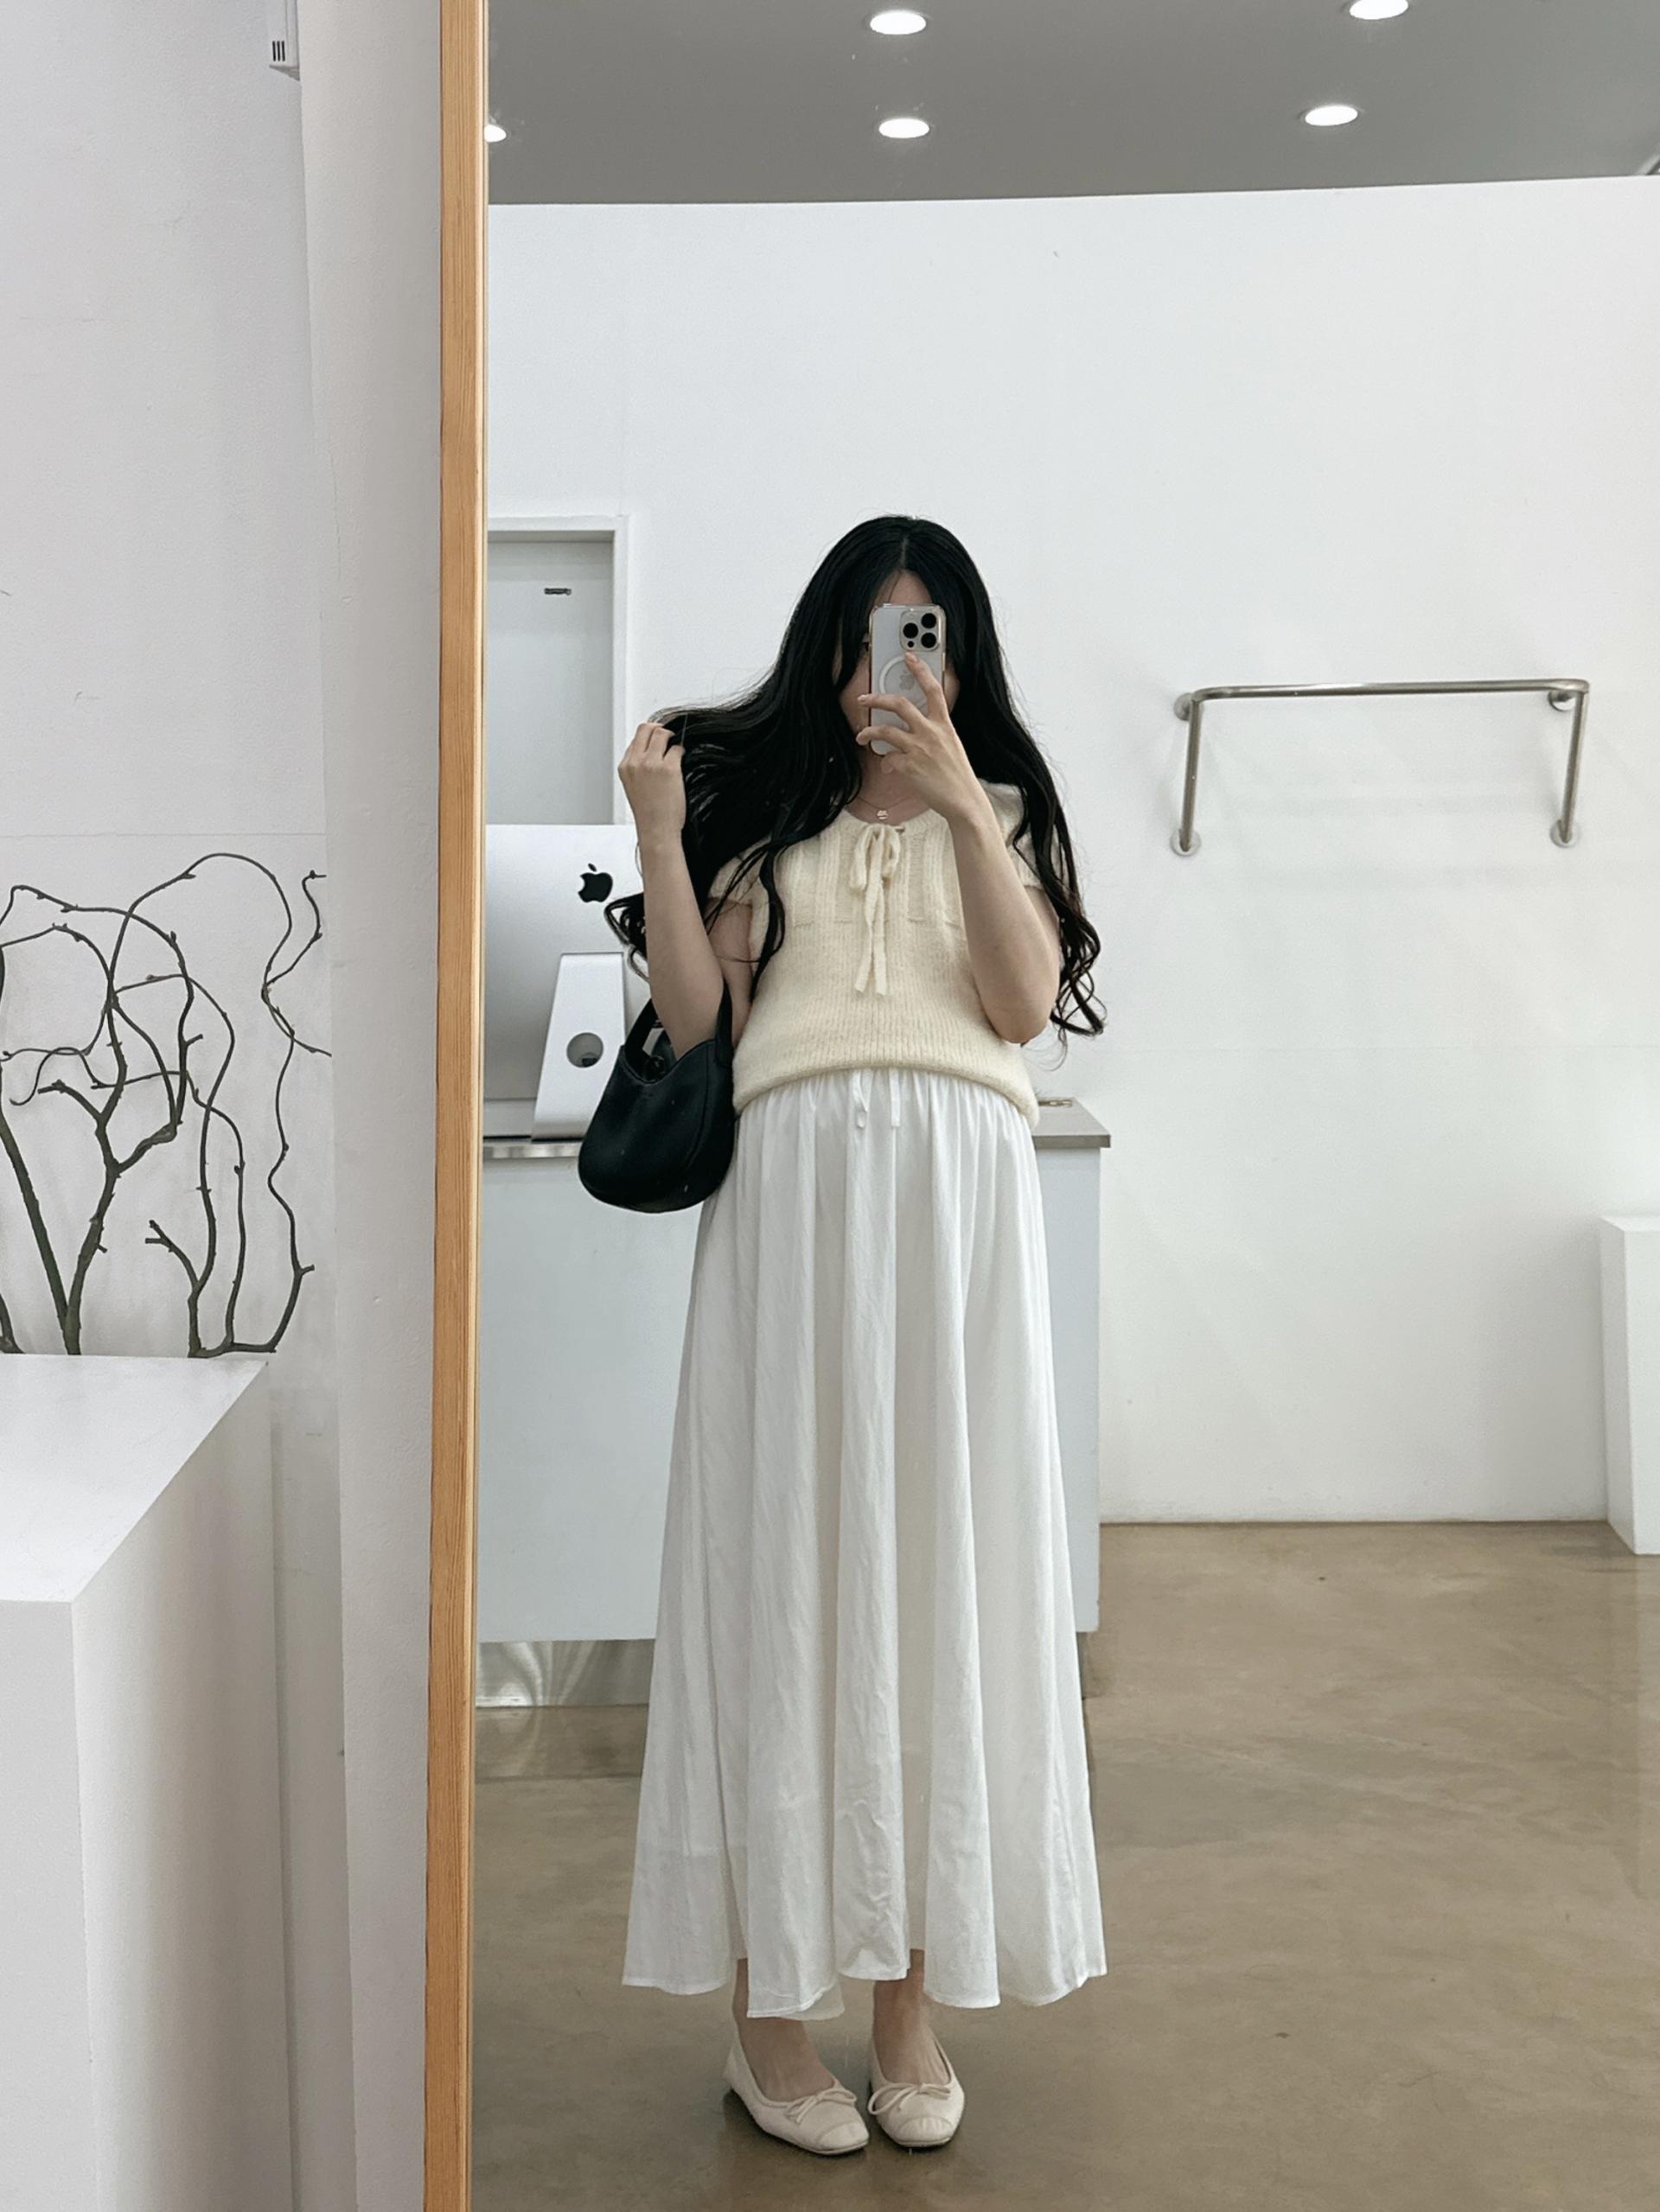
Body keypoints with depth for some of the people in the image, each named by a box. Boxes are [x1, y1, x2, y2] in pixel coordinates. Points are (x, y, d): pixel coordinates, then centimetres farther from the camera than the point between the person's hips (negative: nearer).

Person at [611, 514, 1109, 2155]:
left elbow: (1030, 1003, -1)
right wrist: (657, 833, -3)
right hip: (793, 1190, 0)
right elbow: (691, 1022, 4)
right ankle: (770, 1999, 8)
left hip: (959, 1199, 1)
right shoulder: (761, 812, 16)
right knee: (786, 1567, -1)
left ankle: (909, 1992, 12)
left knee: (941, 1562, 1)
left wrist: (960, 806, -7)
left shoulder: (1003, 809, 17)